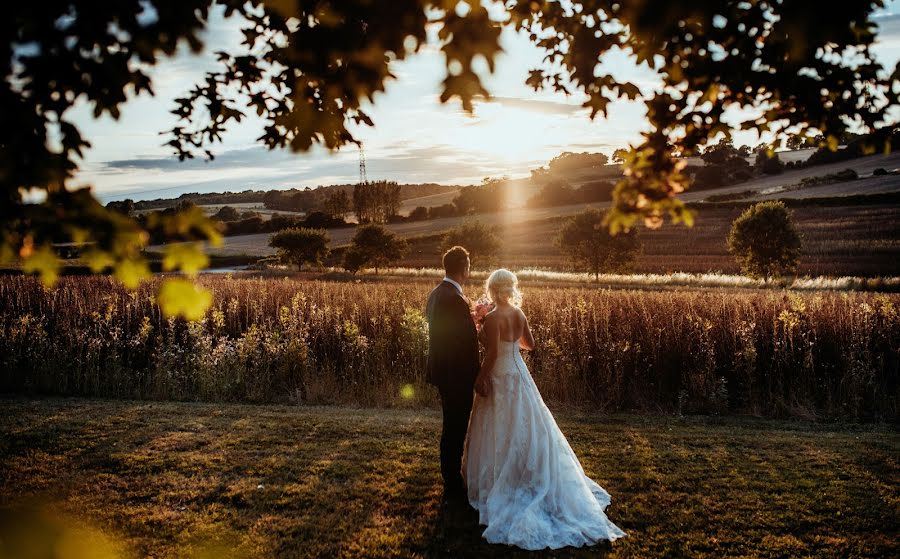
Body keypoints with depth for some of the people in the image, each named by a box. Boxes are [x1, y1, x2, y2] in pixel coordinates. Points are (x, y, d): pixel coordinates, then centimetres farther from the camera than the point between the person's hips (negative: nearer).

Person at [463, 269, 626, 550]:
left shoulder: (493, 318, -21)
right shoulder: (519, 314, 1)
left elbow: (492, 353, -25)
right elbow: (529, 343, 12)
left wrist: (480, 379, -16)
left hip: (499, 379, -7)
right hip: (519, 375, 7)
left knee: (501, 433, 4)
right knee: (525, 428, 17)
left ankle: (498, 483, 16)